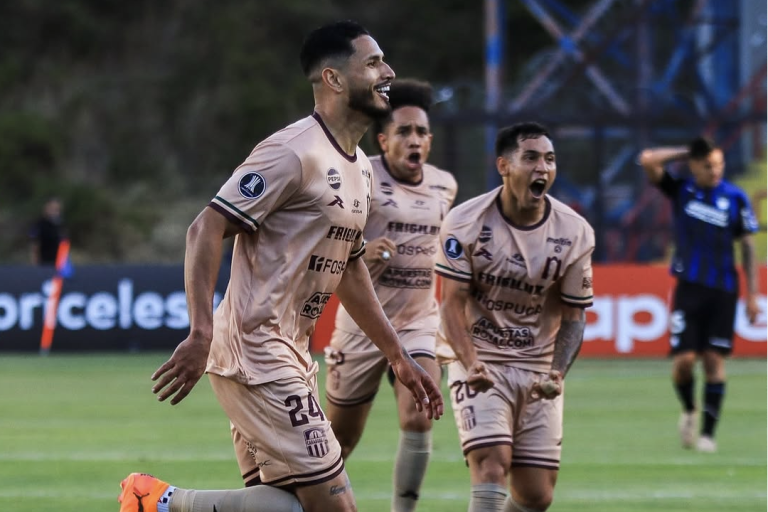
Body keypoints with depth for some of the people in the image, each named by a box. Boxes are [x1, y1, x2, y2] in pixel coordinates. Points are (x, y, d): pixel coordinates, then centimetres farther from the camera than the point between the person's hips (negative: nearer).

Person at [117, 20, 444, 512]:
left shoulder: (360, 169, 16)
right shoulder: (293, 153, -14)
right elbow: (207, 229, -18)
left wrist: (400, 358, 27)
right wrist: (201, 334, -27)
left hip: (292, 355, 10)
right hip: (255, 353, -10)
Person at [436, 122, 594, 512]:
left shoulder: (574, 233, -5)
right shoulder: (466, 223, -12)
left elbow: (572, 316, 2)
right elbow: (453, 303, -10)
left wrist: (558, 373, -16)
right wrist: (471, 364, -27)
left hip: (538, 367, 3)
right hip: (479, 360, -3)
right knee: (492, 465, -23)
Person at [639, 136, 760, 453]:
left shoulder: (736, 198, 2)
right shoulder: (680, 190, 2)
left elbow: (747, 247, 6)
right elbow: (648, 160, -9)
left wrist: (753, 295, 1)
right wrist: (686, 153, -1)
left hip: (723, 291, 0)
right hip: (689, 287, 0)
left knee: (714, 361, -3)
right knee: (684, 358, -9)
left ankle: (708, 432, 2)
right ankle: (688, 410, 20)